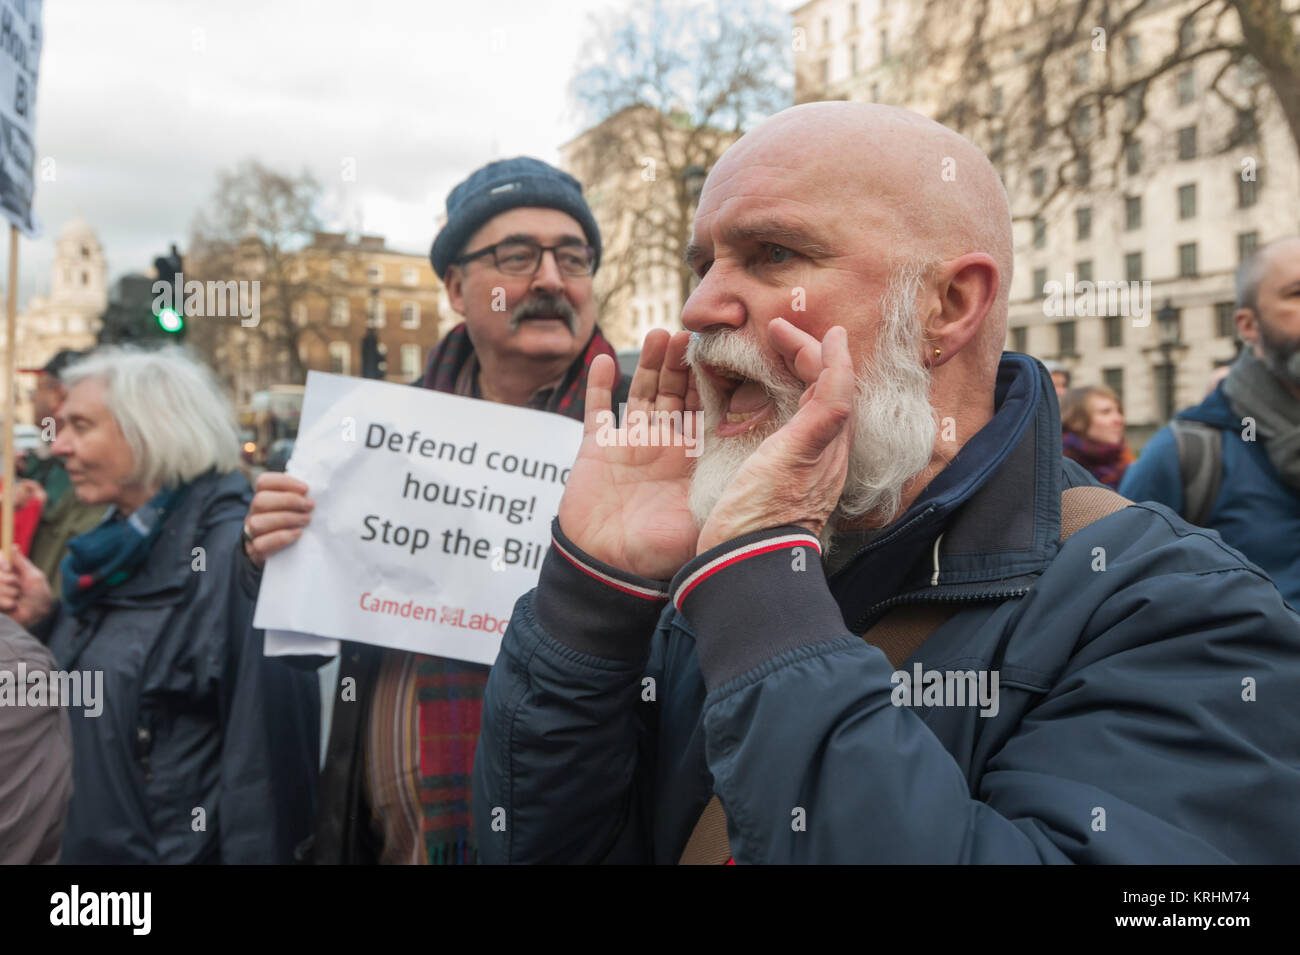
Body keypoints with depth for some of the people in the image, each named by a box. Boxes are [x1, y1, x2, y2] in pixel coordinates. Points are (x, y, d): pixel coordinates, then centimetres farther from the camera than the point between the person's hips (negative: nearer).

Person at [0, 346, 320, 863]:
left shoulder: (233, 553, -23)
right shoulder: (119, 546, 5)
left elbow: (263, 745, -25)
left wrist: (252, 854, -21)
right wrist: (44, 620, -1)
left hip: (176, 848, -8)